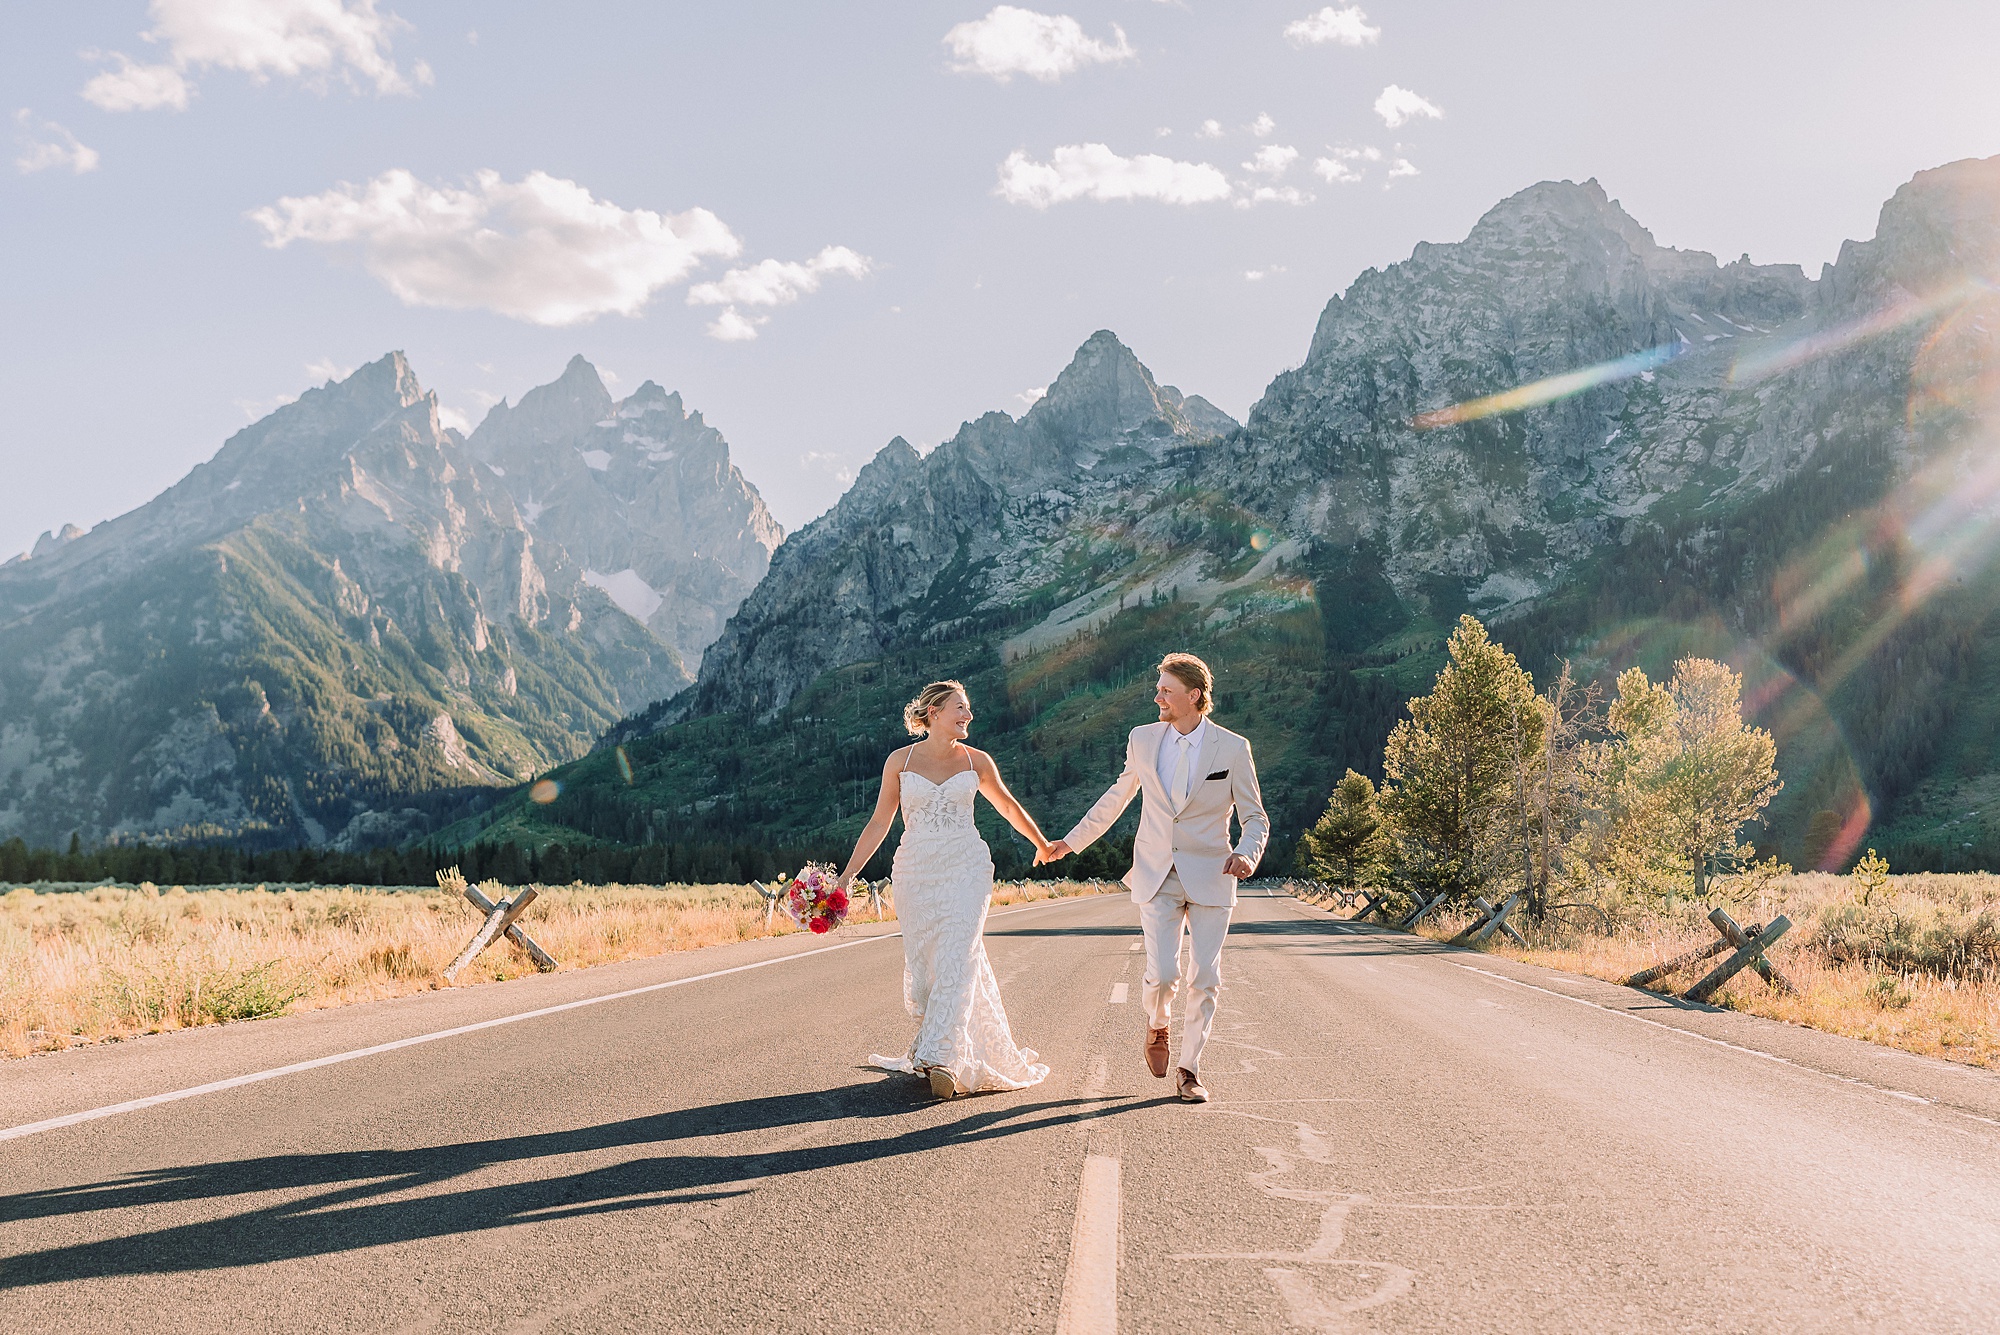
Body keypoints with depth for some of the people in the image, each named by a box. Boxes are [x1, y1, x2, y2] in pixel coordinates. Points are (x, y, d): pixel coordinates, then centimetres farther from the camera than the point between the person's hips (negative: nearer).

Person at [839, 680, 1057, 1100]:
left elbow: (1007, 805, 21)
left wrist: (1042, 844, 33)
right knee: (922, 966, 3)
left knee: (956, 959, -15)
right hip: (916, 872, 1)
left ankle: (942, 1058, -19)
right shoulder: (900, 761, 3)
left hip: (966, 869, -1)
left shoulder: (976, 761, 5)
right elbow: (879, 822, 7)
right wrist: (849, 873, 3)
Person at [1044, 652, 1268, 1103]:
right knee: (1163, 975, -10)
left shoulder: (1233, 748, -6)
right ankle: (1157, 1024, 24)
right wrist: (1072, 841, 22)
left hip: (1210, 876, -1)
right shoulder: (1143, 739, 2)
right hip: (1158, 877, 1)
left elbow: (1255, 817, 0)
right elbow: (1118, 796, 17)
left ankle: (1190, 1070, 15)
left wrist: (1247, 853, -21)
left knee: (1205, 978, 0)